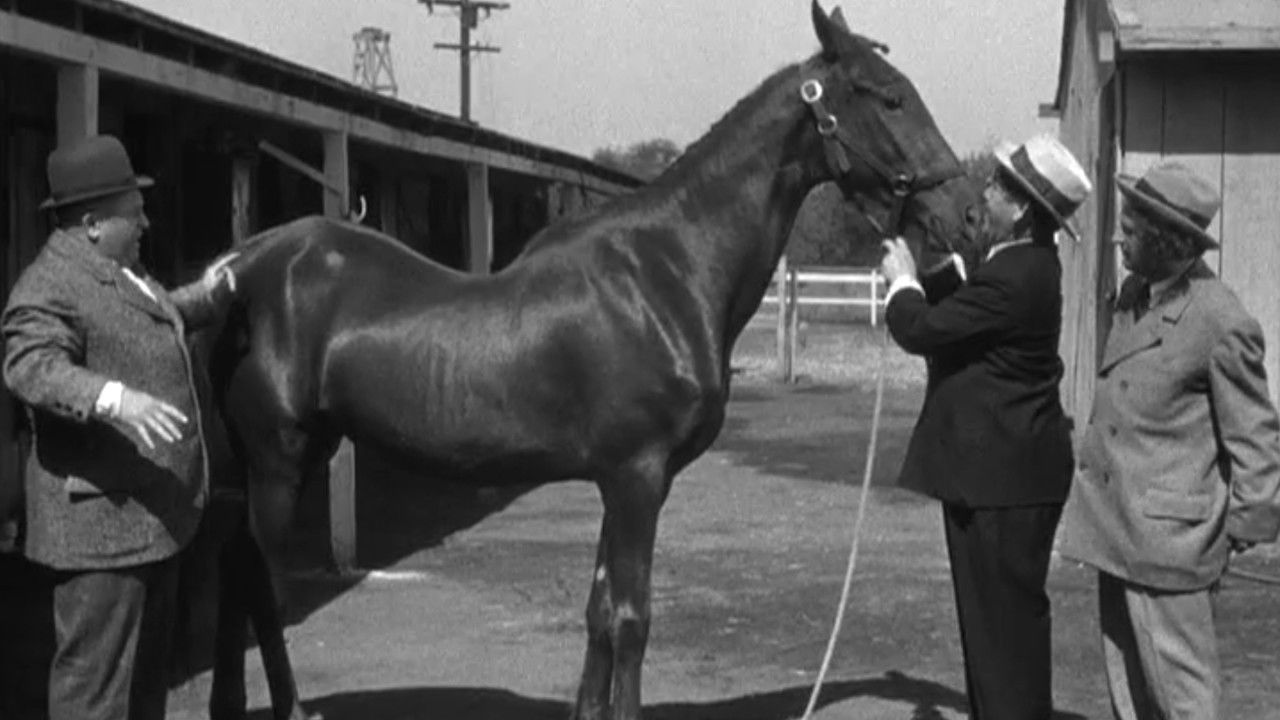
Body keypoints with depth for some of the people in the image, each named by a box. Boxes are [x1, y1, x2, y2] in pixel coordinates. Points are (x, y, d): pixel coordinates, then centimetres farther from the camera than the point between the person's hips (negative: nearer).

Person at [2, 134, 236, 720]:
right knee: (94, 673, -6)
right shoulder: (49, 287, -17)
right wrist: (114, 399, -44)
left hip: (151, 512, 11)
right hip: (101, 518, -11)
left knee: (147, 670, 20)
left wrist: (204, 296, 37)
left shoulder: (120, 271, 16)